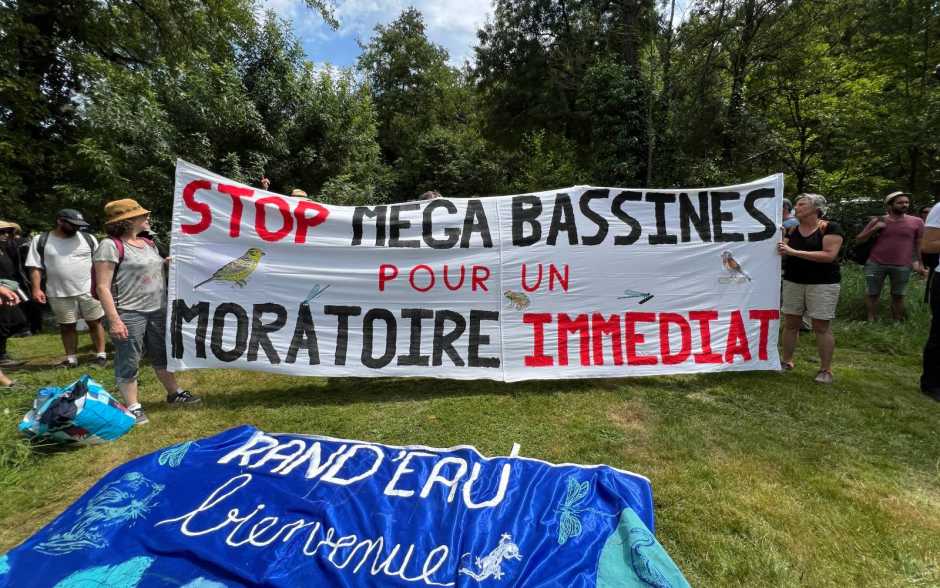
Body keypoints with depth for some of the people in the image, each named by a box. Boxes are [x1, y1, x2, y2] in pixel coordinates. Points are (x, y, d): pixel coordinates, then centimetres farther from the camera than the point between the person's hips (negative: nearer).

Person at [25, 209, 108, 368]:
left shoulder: (88, 239, 2)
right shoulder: (40, 240, 1)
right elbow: (35, 267, 1)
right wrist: (36, 289, -8)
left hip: (89, 290, 0)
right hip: (59, 294, 1)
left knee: (95, 323, 4)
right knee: (67, 326, 10)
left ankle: (101, 354, 13)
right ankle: (71, 359, 19)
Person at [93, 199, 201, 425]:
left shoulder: (148, 243, 10)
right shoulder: (111, 245, -12)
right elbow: (103, 287, -16)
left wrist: (167, 262, 8)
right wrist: (114, 320, -20)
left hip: (158, 310, 7)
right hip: (129, 314, -7)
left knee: (163, 355, 18)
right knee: (128, 363, 4)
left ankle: (174, 393, 32)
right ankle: (133, 407, 17)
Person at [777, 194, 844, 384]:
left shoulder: (830, 228, -7)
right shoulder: (791, 229, 7)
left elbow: (829, 255, -18)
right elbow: (782, 251, 7)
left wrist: (794, 252, -23)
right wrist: (778, 246, -13)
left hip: (823, 283, -4)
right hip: (793, 282, 5)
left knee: (821, 326, 0)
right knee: (790, 323, 7)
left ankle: (826, 369, 9)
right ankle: (786, 361, 18)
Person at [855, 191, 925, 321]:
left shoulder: (916, 222, 3)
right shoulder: (878, 221, 2)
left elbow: (919, 245, 8)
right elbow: (858, 240, 5)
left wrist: (918, 262, 6)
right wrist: (874, 228, -8)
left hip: (902, 266, 0)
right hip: (875, 264, 0)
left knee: (898, 295, 8)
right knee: (872, 294, 5)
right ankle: (871, 322, 15)